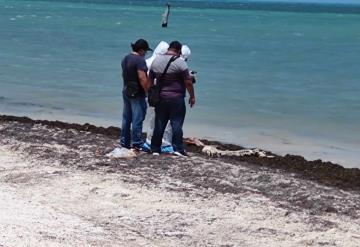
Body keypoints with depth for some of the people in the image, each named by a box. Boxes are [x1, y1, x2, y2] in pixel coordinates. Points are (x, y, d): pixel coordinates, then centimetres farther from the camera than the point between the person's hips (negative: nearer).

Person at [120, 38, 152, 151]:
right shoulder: (140, 60, -17)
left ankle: (124, 142, 20)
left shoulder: (125, 58, 10)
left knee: (126, 118, 14)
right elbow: (142, 78, -23)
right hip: (137, 94, -9)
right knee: (137, 119, -3)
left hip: (126, 92, 9)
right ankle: (136, 143, -1)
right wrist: (148, 91, -16)